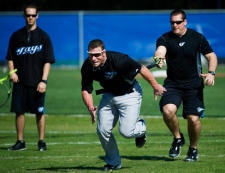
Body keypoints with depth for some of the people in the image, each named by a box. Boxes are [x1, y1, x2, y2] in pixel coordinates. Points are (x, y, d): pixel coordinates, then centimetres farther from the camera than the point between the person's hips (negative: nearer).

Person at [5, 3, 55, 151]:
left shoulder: (43, 37, 1)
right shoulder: (16, 36, 10)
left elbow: (48, 61, -3)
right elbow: (10, 57, 15)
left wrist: (43, 80, -12)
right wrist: (12, 72, -3)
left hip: (37, 83, -3)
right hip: (20, 82, 3)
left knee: (40, 112, 0)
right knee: (19, 110, 3)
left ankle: (42, 142, 8)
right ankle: (20, 142, 10)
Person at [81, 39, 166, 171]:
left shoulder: (119, 60, -34)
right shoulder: (87, 67, -19)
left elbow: (142, 69, -22)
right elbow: (86, 90, -11)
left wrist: (155, 86, -9)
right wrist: (90, 108, -30)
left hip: (129, 94, -5)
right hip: (109, 94, 5)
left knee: (126, 131, -16)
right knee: (103, 130, -2)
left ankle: (141, 127, 22)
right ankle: (114, 162, 20)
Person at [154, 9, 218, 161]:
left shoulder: (197, 37, 0)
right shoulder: (165, 39, -1)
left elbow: (211, 56, 4)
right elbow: (160, 50, -22)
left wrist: (211, 73, -14)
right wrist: (159, 58, -47)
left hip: (194, 84, 0)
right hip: (172, 84, 0)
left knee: (193, 118, -9)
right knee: (168, 110, -24)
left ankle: (193, 149, 18)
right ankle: (178, 138, 4)